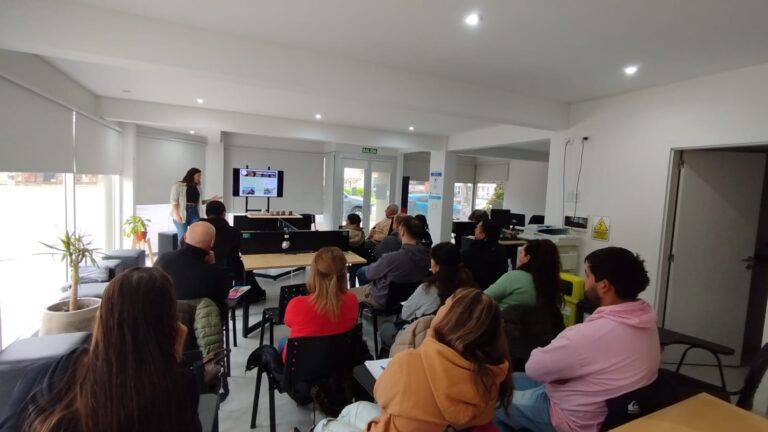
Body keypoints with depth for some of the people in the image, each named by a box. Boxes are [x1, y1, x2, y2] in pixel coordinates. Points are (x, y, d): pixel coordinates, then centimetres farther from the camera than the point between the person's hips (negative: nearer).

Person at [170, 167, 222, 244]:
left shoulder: (197, 187, 13)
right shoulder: (178, 185, 0)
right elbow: (174, 201, -5)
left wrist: (211, 199, 7)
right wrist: (176, 215, -15)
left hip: (195, 214, 4)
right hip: (182, 214, -4)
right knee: (183, 237, -6)